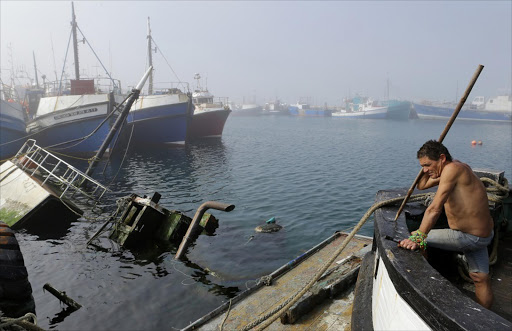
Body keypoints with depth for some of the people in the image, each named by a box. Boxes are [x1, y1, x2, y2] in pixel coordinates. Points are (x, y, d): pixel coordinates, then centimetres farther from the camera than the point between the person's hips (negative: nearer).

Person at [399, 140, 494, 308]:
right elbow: (421, 185, 17)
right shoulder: (452, 169, 6)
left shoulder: (452, 168, -24)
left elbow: (434, 208, -32)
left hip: (468, 237, -10)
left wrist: (418, 238, -35)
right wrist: (428, 167, 5)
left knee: (416, 238, -1)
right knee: (481, 280, 19)